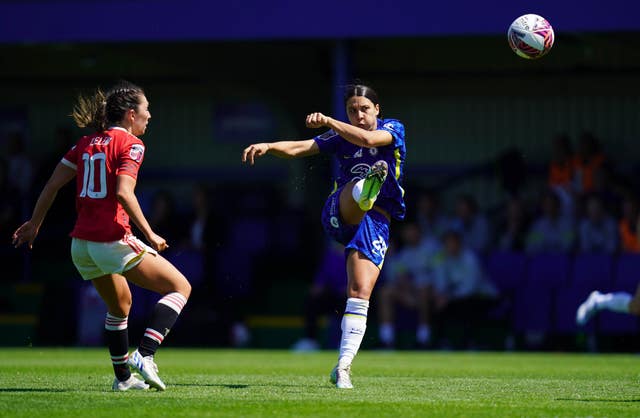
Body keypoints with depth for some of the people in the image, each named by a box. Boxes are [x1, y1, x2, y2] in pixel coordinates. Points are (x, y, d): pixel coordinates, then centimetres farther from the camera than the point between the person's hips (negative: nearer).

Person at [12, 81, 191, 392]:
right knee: (180, 287, 2)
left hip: (81, 245, 8)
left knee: (120, 307, 28)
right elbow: (124, 193, -20)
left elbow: (51, 186, 12)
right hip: (113, 241, -8)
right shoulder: (130, 144, -7)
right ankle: (144, 356, -13)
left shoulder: (86, 143, 14)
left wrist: (34, 225, 22)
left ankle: (123, 377, 34)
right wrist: (149, 235, -16)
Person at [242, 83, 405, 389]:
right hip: (340, 213, 1)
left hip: (376, 223, -1)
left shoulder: (393, 129, 5)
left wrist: (328, 122, -20)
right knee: (355, 191, -35)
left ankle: (343, 366, -11)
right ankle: (366, 190, -74)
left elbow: (367, 139, -18)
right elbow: (297, 148, 1)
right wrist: (269, 146, -18)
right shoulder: (341, 138, 12)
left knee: (360, 293, -12)